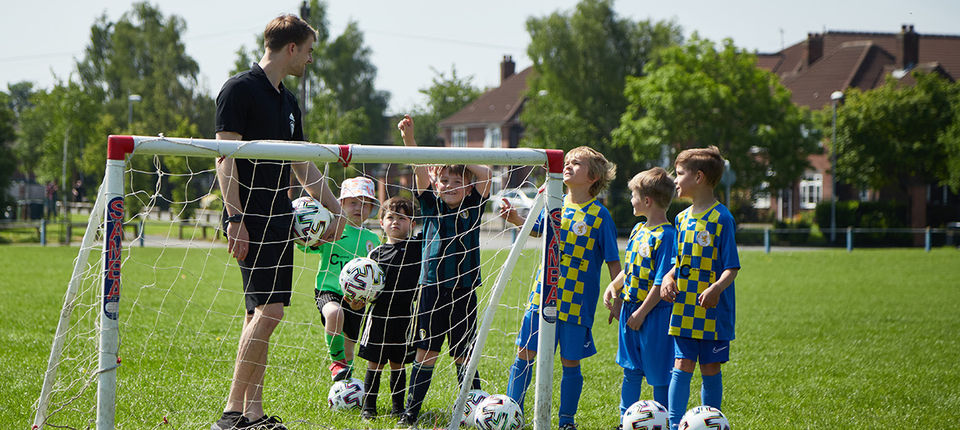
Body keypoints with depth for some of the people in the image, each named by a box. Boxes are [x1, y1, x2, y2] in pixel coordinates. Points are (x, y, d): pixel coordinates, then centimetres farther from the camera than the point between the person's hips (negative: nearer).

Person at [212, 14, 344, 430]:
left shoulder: (287, 101, 19)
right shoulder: (239, 89, -8)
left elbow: (303, 164, 28)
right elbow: (225, 156, -14)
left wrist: (334, 207, 29)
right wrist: (234, 218, -20)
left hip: (279, 219, 9)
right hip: (251, 219, -9)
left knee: (261, 313, 7)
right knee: (268, 309, -16)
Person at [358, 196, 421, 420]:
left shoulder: (418, 248, 3)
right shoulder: (377, 253, 6)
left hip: (404, 315, -1)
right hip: (379, 315, 1)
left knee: (398, 364, 7)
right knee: (374, 363, 4)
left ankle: (398, 406, 18)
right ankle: (368, 406, 13)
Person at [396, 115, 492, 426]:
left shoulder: (472, 209, 7)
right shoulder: (431, 207, 6)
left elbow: (485, 174, -3)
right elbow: (420, 171, -7)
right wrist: (408, 138, -18)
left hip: (463, 291, 0)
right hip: (432, 288, 0)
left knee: (464, 355, 3)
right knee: (426, 353, 2)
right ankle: (410, 412, 9)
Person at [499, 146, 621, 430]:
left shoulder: (599, 215, -6)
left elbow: (612, 260, -3)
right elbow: (536, 228, 24)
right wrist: (516, 219, 5)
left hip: (577, 301, -4)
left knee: (570, 363, 4)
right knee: (524, 355, 3)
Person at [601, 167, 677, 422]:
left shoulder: (666, 235, -17)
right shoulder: (638, 230, 11)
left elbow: (662, 282, -18)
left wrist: (641, 313, -17)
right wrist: (613, 287, 7)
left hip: (655, 314, -8)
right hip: (630, 309, 8)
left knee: (658, 375, 0)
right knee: (630, 371, 14)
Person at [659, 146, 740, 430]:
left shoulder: (721, 218, -10)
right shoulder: (683, 218, 11)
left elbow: (731, 267, -12)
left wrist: (716, 288, -29)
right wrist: (669, 277, 0)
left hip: (713, 311, -5)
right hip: (684, 308, 5)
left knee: (710, 369, 4)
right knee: (682, 366, 1)